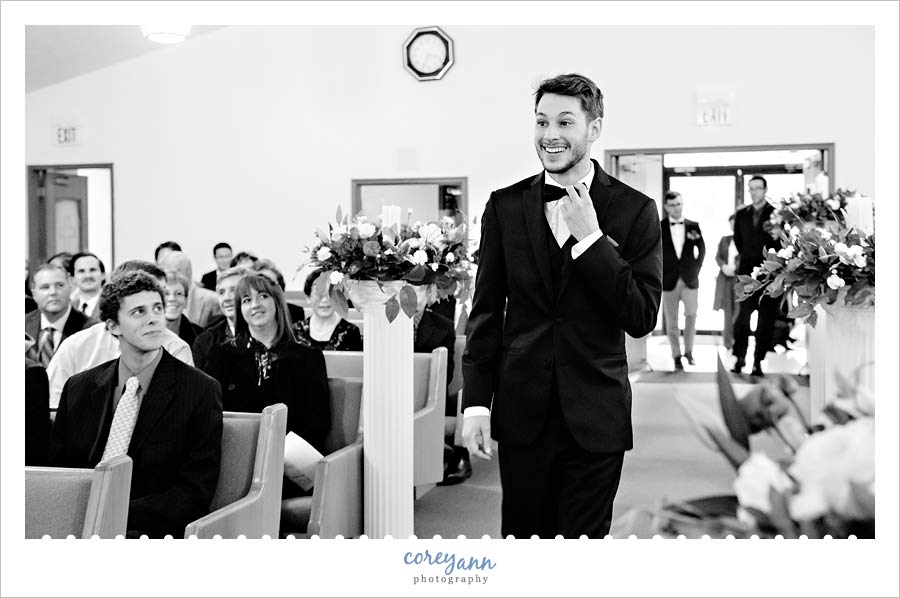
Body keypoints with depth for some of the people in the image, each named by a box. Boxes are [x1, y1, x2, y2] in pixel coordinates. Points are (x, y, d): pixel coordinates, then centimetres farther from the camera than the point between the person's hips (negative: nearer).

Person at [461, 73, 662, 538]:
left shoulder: (634, 209, -3)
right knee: (522, 533, 10)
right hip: (522, 412, 2)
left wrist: (591, 237, -15)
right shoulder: (506, 205, 3)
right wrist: (476, 403, 0)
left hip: (595, 417, -1)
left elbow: (642, 318, -9)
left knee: (585, 535, 7)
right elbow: (486, 311, 5)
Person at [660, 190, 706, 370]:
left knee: (691, 315, -9)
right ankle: (676, 356, 10)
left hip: (689, 279, 1)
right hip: (668, 281, -1)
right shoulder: (659, 227, 1)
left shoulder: (693, 226, 6)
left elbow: (702, 249, 13)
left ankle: (688, 350, 9)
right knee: (671, 320, 2)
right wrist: (659, 273, -4)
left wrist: (696, 268, 4)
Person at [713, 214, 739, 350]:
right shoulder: (725, 240, 15)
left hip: (740, 279, -4)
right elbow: (718, 256, 13)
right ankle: (728, 342, 10)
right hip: (725, 278, 4)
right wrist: (723, 266, -6)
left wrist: (734, 267, -18)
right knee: (728, 311, 6)